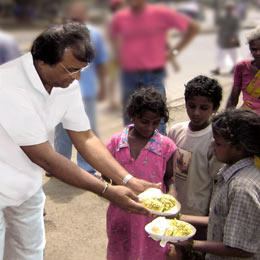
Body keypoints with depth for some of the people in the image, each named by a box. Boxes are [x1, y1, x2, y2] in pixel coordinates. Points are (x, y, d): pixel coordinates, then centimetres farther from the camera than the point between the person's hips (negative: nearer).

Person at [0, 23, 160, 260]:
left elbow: (85, 139, -5)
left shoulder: (68, 84, -10)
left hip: (28, 186, 6)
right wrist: (107, 191, -27)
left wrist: (129, 181, -16)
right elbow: (43, 157, -30)